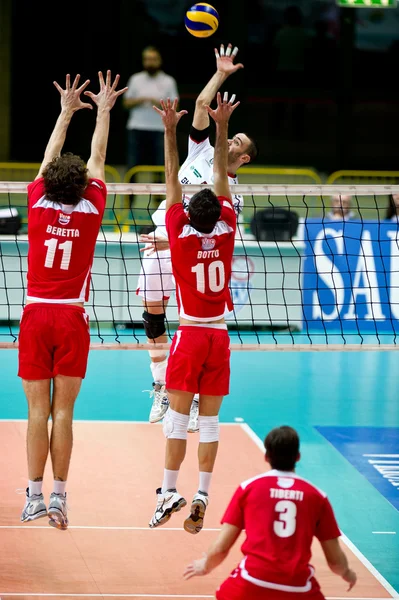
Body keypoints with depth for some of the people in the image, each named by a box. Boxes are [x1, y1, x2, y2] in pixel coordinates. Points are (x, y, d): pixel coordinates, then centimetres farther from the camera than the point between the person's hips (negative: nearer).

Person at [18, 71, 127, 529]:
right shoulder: (90, 211, -3)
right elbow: (97, 160, 11)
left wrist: (67, 112, 25)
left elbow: (50, 159, 14)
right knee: (62, 412, -1)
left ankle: (34, 498, -2)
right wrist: (103, 111, 21)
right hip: (72, 318, -1)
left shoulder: (38, 205, -2)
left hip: (36, 315, 1)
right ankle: (58, 498, -3)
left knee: (38, 410, 0)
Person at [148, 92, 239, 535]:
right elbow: (221, 177, 0)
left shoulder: (181, 236, -11)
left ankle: (168, 491, -7)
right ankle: (201, 495, -1)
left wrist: (170, 132, -8)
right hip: (219, 336, 3)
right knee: (209, 420, 3)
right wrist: (222, 127, -1)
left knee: (178, 416, -1)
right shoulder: (225, 233, -5)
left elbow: (173, 180, -9)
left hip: (190, 335, -3)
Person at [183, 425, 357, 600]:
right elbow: (335, 560, 12)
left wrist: (205, 565, 31)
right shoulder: (316, 496, 9)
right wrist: (347, 573, 36)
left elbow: (220, 548, 7)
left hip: (252, 582, 0)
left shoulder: (248, 488, 8)